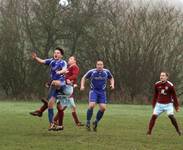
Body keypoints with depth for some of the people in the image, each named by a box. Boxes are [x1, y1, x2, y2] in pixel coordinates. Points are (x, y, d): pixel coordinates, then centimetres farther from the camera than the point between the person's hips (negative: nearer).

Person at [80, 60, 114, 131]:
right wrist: (82, 86, -10)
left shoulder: (106, 72, -4)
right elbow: (84, 78, 3)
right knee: (91, 105, -22)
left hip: (102, 92, 3)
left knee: (103, 108, -10)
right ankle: (88, 123, -7)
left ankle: (96, 122, 12)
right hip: (93, 91, -3)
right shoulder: (92, 72, -11)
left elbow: (111, 78, 16)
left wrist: (112, 84, -3)